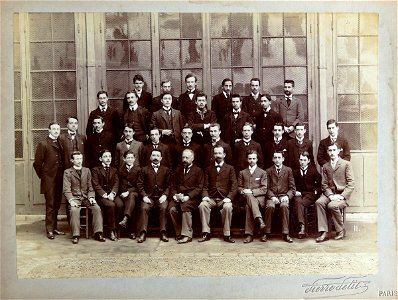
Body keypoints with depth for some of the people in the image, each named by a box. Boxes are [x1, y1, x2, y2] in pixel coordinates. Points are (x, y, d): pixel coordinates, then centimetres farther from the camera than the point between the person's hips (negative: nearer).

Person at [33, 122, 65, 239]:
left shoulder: (60, 144, 13)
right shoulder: (43, 144, -5)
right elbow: (37, 163, -6)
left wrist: (62, 174, 10)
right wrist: (42, 176, -1)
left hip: (59, 180, 6)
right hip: (49, 180, -5)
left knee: (57, 204, 10)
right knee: (50, 205, -3)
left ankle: (54, 227, 21)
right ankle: (49, 230, 4)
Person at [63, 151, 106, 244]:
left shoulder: (87, 170, 15)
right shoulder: (67, 172, 5)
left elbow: (90, 187, 13)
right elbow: (66, 189, -4)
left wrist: (91, 197, -6)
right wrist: (71, 200, -21)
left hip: (86, 197, 3)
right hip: (74, 197, -3)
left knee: (97, 208, -23)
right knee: (74, 210, -33)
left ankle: (98, 233, -19)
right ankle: (76, 235, -25)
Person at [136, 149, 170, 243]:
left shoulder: (166, 170, 15)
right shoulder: (144, 170, 14)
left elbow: (168, 185, 9)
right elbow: (139, 184, 8)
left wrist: (165, 195, -8)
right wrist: (144, 196, -6)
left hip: (161, 196, 0)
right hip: (148, 196, 0)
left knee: (164, 208, -30)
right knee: (144, 208, -29)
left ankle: (163, 232, -27)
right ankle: (143, 233, -29)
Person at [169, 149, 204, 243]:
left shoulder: (198, 170, 9)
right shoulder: (178, 170, 22)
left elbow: (199, 187, -1)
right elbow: (173, 185, 19)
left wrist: (188, 196, -15)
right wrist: (174, 195, -2)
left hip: (191, 198, -4)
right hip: (177, 197, 4)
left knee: (185, 206, -35)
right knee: (172, 209, -27)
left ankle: (187, 235, -29)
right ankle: (179, 234, -15)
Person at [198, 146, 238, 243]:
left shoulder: (230, 168, 11)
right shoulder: (209, 169, 18)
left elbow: (234, 186, 3)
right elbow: (205, 186, 13)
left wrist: (229, 197, -13)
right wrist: (205, 196, -7)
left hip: (224, 198, -2)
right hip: (211, 198, 2)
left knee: (228, 207, -34)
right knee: (202, 205, -29)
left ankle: (227, 234, -23)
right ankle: (206, 233, -22)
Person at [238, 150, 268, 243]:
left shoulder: (263, 173, 13)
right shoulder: (242, 173, 22)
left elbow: (264, 190, 2)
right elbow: (239, 187, 17)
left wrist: (251, 192, -13)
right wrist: (243, 191, -8)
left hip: (259, 198, -2)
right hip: (246, 197, 2)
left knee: (248, 206, -36)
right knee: (248, 195, -37)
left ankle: (249, 234, -43)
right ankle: (259, 220, -52)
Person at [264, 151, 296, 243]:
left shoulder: (288, 170, 12)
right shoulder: (269, 171, 13)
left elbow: (292, 188, 8)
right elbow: (267, 187, 6)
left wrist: (287, 196, -11)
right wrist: (272, 196, -12)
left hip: (284, 196, 0)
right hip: (272, 196, 0)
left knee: (284, 206, -34)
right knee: (270, 206, -32)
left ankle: (285, 234, -28)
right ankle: (266, 233, -24)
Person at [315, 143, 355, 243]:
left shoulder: (346, 164, 2)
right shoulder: (325, 166, 14)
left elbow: (351, 184, -5)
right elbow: (324, 184, 9)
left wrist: (342, 196, -16)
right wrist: (330, 195, -10)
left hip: (342, 194, -4)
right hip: (330, 193, 4)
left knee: (332, 205, -32)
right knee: (319, 202, -27)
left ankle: (341, 231, -9)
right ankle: (323, 232, -26)